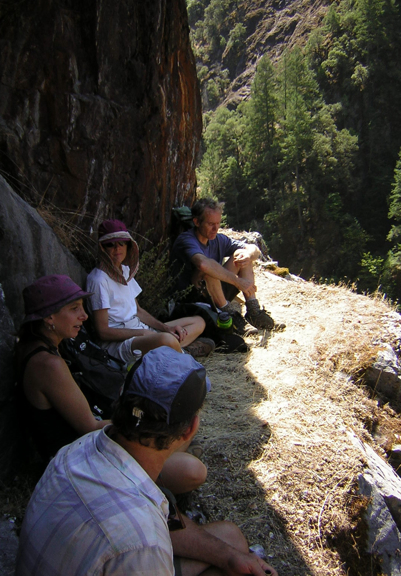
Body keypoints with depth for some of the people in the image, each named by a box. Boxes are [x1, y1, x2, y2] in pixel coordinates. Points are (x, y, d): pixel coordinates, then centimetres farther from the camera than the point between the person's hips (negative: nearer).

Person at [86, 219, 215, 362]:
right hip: (118, 343, -10)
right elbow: (103, 331, -14)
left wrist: (166, 327, 3)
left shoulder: (125, 270, 14)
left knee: (198, 322, 8)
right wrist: (143, 333, -16)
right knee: (167, 340, -40)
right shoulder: (99, 279, -12)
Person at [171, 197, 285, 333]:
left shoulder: (218, 240, 6)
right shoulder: (186, 240, -17)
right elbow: (203, 264, -40)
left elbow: (255, 249, 7)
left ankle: (253, 311, -9)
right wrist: (237, 281, -34)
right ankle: (229, 314, -19)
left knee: (240, 254, -3)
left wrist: (248, 255, -18)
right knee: (210, 268, -34)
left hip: (217, 295, 8)